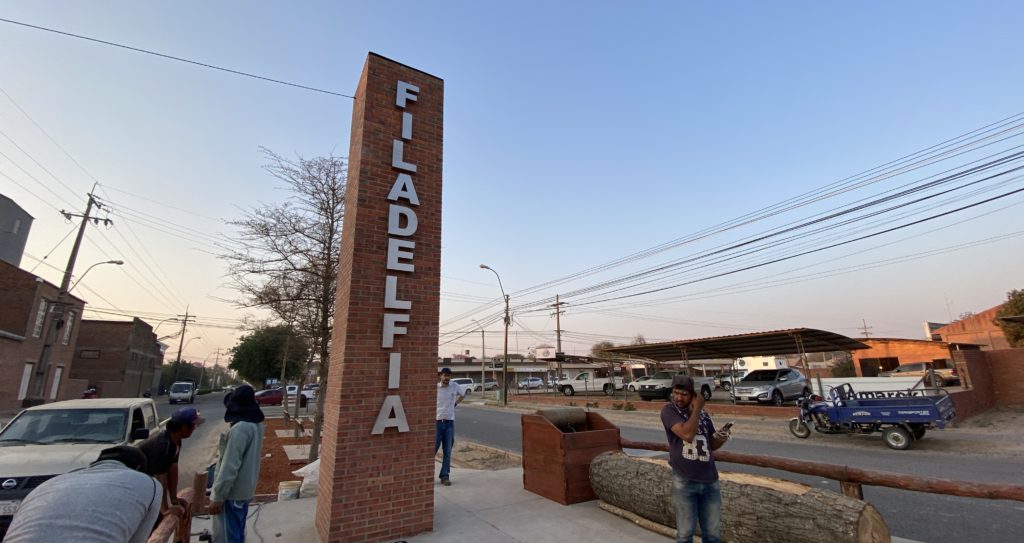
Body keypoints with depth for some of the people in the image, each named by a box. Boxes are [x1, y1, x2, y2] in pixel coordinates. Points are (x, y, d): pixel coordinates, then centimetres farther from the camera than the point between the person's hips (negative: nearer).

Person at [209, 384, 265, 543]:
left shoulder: (239, 428, -25)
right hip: (245, 490, 8)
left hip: (232, 493, -8)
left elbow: (230, 467, -24)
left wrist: (217, 497, -19)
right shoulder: (256, 424, 4)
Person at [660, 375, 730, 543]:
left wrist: (721, 438, -5)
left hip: (710, 481, 5)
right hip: (684, 481, -4)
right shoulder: (669, 410, -8)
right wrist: (697, 409, -14)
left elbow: (712, 445, 17)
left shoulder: (703, 414, 8)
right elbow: (687, 434, -23)